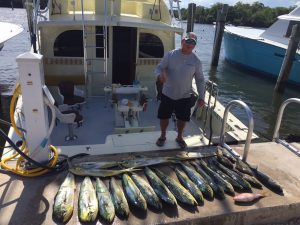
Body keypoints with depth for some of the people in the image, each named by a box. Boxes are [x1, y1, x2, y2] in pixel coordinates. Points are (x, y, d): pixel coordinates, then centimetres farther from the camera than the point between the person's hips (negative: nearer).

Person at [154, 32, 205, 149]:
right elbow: (158, 68, -6)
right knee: (164, 117, 11)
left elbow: (200, 80, 1)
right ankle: (163, 136, 36)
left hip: (185, 96, 1)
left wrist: (201, 97, -3)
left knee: (182, 119, 14)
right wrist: (160, 75, -30)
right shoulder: (170, 55, -10)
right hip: (167, 94, -1)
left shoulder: (196, 61, -6)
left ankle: (179, 137, 39)